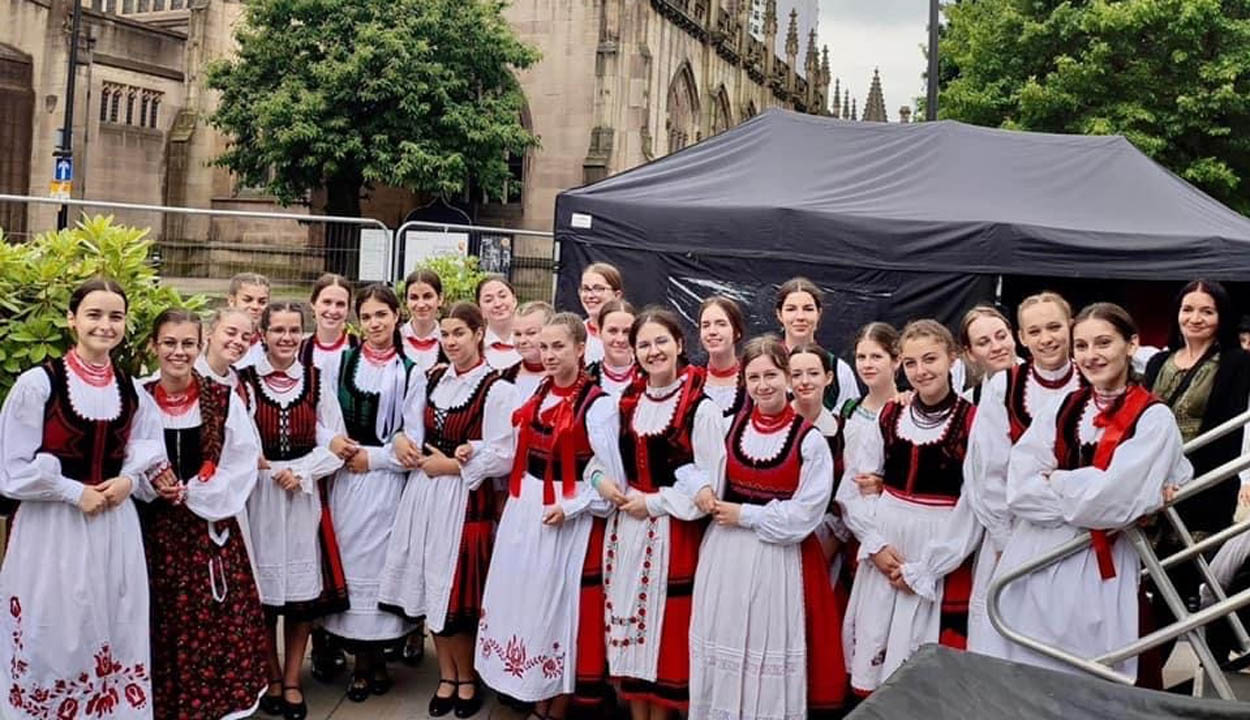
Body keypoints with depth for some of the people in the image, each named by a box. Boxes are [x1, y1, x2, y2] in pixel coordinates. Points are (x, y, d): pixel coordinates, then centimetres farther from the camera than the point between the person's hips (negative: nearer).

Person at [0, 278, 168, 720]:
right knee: (54, 644, 3)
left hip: (116, 530, 4)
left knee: (115, 643, 11)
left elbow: (149, 453, 17)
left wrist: (129, 479, -2)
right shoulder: (37, 383, -8)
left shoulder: (133, 393, 6)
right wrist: (76, 492, -13)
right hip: (51, 532, -4)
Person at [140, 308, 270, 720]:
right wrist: (153, 485, -13)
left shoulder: (224, 400, -1)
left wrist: (191, 493, -11)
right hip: (154, 528, 1)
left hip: (210, 528, 0)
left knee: (214, 622, 0)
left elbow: (243, 465, -3)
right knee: (161, 625, 4)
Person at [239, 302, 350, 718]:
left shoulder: (317, 381, 5)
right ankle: (271, 679, 21)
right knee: (263, 590, 4)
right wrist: (274, 471, -13)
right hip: (258, 496, -2)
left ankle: (292, 681, 18)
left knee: (303, 591, 5)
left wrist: (300, 471, -10)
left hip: (306, 496, 2)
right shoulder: (245, 381, -2)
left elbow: (333, 444, 3)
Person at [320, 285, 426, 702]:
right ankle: (366, 660, 14)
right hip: (344, 480, 2)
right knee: (347, 560, 2)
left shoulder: (411, 373, 1)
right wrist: (332, 441, -10)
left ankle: (368, 660, 14)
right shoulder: (339, 363, 9)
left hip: (386, 482, -2)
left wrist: (371, 456, -8)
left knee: (378, 562, 1)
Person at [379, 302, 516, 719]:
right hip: (423, 494, 6)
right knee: (432, 588, 11)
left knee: (456, 593, 1)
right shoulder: (433, 379, 10)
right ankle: (447, 676, 28)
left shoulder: (496, 389, -11)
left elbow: (502, 457, -14)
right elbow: (418, 430, 20)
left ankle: (466, 679, 23)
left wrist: (453, 466, -13)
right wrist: (403, 440, -2)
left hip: (466, 500, -6)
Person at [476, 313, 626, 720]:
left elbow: (609, 477, -14)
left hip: (567, 520, -7)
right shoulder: (535, 395, 9)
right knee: (525, 602, 12)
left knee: (560, 606, 3)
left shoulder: (598, 404, -12)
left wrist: (570, 508, -18)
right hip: (523, 512, 7)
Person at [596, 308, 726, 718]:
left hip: (672, 533, -6)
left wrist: (653, 503, -13)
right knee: (628, 624, 12)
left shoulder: (701, 408, -12)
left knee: (663, 628, 4)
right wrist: (602, 481, -2)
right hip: (624, 528, 6)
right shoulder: (628, 402, 8)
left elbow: (708, 486, -13)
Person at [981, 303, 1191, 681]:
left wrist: (1054, 481, -3)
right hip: (1030, 562, 5)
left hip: (1095, 571, -4)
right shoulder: (1059, 409, 7)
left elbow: (1112, 501, -17)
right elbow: (1019, 491, -4)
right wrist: (1084, 493, -13)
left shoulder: (1154, 419, -6)